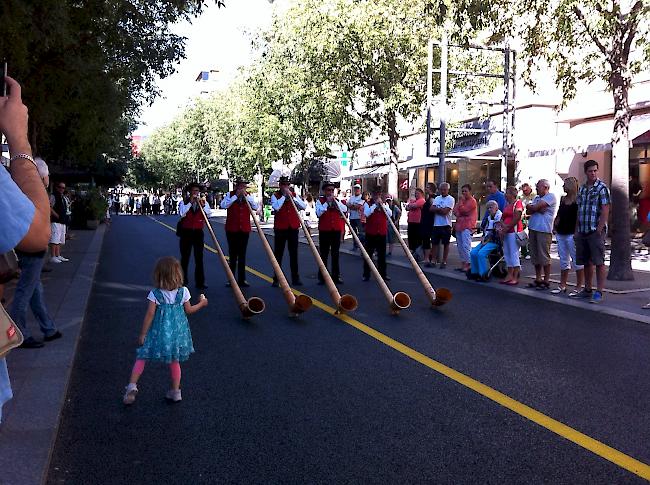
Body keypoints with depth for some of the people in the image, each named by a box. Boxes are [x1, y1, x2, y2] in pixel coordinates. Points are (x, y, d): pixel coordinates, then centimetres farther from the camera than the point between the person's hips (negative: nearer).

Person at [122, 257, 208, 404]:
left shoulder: (155, 294, -9)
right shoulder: (183, 292, -4)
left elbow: (150, 314, -10)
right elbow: (189, 310, 6)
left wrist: (143, 334, -3)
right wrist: (201, 303, 24)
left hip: (159, 330, -2)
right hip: (177, 330, 2)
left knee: (142, 356, 8)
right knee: (174, 361, 15)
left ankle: (132, 385, -5)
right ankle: (175, 391, 21)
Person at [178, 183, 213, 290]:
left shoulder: (203, 202, 8)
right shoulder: (184, 202, 1)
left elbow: (209, 214, -6)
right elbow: (182, 213, -17)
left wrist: (203, 205, -19)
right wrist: (190, 202, -18)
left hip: (198, 232, 1)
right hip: (186, 232, -1)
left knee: (199, 258, -1)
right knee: (185, 257, 7)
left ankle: (200, 282, 2)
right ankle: (183, 280, 19)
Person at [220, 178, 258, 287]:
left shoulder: (249, 196, 7)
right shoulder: (230, 195, 1)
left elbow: (256, 207, -8)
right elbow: (223, 205, -15)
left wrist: (246, 196, -14)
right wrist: (236, 196, -16)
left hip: (245, 229, 2)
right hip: (232, 229, -2)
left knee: (242, 255, 7)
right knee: (232, 254, 3)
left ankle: (242, 279, 12)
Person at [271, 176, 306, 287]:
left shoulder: (294, 194, 9)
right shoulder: (275, 195, -1)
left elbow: (303, 206, -3)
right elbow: (276, 207, -20)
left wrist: (292, 197, -12)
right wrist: (284, 196, -15)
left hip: (293, 227, 3)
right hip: (280, 228, -3)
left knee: (294, 254, 7)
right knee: (278, 254, 3)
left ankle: (295, 278, 13)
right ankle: (276, 279, 10)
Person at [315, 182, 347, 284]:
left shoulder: (337, 201, 10)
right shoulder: (320, 201, 1)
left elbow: (345, 209, -6)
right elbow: (319, 213, -15)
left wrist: (335, 201, -12)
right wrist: (327, 202, -14)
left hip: (336, 230, 3)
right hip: (324, 230, -3)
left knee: (335, 254, 9)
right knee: (324, 254, 2)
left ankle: (336, 275, 16)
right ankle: (322, 277, 9)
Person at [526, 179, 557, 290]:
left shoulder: (551, 197, -5)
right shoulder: (537, 197, 20)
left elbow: (535, 207, -15)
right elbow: (528, 211, 9)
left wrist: (529, 206, 4)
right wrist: (537, 209, -9)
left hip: (544, 230, -8)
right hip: (533, 229, 8)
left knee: (544, 256, -5)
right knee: (535, 256, 10)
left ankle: (546, 281, 0)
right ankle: (538, 279, 18)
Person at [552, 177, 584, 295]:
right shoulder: (563, 199, 14)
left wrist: (577, 232, -18)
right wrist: (555, 226, 9)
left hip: (572, 234, -8)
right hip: (561, 233, 8)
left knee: (576, 260, -2)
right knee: (563, 260, 13)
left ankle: (579, 286, 4)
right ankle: (562, 285, 21)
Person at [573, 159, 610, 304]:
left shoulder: (602, 187, -5)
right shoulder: (582, 189, 14)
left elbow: (605, 210, -11)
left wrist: (599, 230, -16)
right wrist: (576, 230, 12)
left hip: (596, 231, -7)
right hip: (582, 231, 7)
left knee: (598, 262, -5)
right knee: (586, 262, 12)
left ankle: (599, 292, -2)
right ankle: (587, 289, 22)